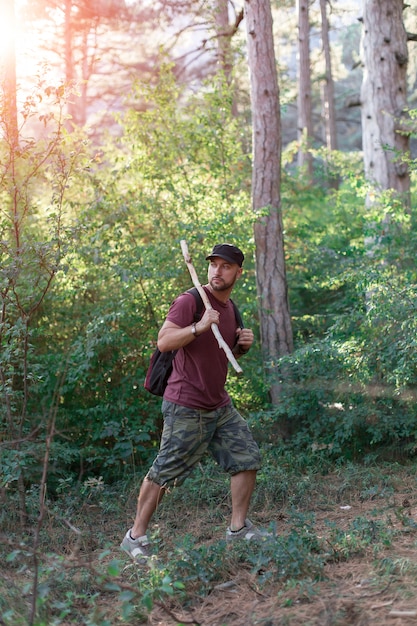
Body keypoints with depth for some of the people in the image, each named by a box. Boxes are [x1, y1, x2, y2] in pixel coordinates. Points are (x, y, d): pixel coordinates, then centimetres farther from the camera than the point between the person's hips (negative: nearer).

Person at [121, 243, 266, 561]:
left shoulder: (230, 308, 11)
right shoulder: (190, 301, -14)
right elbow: (163, 341, -23)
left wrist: (242, 345, 2)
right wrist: (199, 327, -33)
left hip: (220, 405, 8)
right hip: (186, 408, -8)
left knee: (247, 458, 7)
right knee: (164, 472, -1)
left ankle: (239, 527, 21)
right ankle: (136, 537, 12)